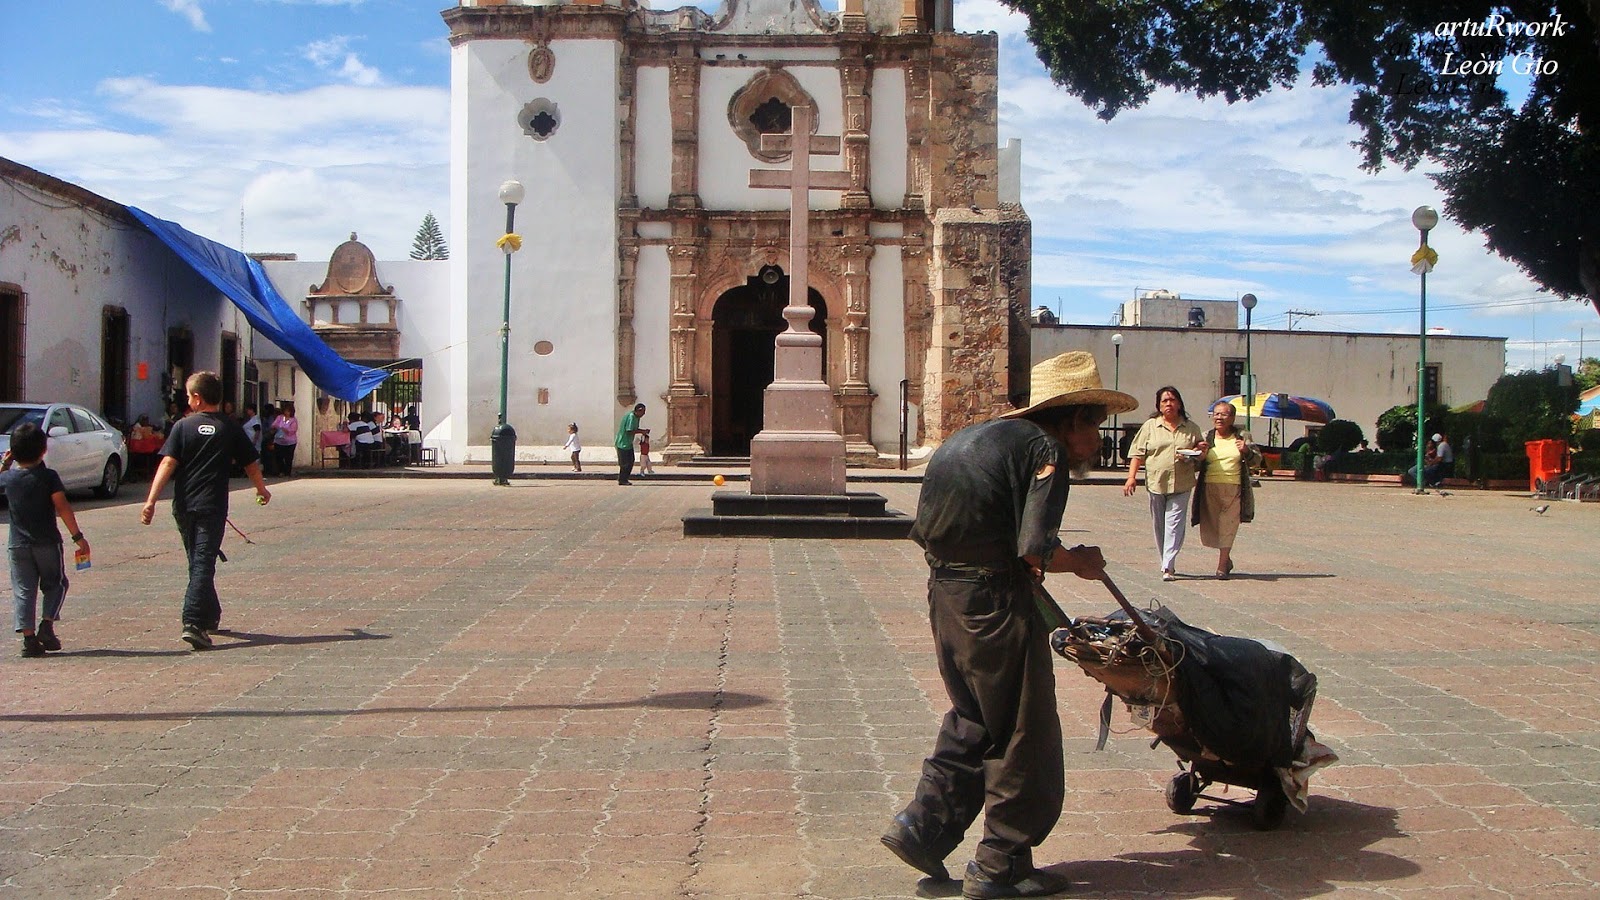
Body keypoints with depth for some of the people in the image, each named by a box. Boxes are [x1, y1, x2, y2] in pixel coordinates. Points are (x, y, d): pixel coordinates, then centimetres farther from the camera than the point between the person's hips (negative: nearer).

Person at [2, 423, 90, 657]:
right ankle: (47, 624, -3)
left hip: (17, 544, 2)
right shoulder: (48, 476, -9)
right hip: (47, 541, -2)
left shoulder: (8, 477, 0)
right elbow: (62, 507, -14)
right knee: (55, 584, 14)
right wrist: (77, 536, -12)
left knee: (23, 590, 5)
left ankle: (28, 636, -3)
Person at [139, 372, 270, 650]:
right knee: (204, 564, -6)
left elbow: (168, 463, -8)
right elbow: (251, 463, 11)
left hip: (184, 506, 2)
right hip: (212, 506, -2)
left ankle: (211, 616, 30)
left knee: (197, 561, 17)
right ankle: (193, 623, -20)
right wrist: (262, 489, 29)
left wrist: (151, 500, -12)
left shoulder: (184, 426, 1)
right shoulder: (230, 428, 2)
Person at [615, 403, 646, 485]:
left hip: (629, 444, 10)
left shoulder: (636, 417, 9)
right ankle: (622, 480, 6)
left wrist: (644, 430, 4)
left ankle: (624, 479, 17)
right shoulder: (631, 417, -21)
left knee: (630, 462, 10)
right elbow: (629, 431, -25)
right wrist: (642, 432, -18)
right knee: (625, 463, -4)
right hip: (623, 443, -10)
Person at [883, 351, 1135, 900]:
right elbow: (1035, 550, -20)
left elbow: (928, 530, 19)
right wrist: (1081, 562, 0)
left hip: (944, 590, 9)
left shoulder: (976, 437, 17)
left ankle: (923, 827, 22)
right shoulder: (1044, 448, -10)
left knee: (973, 720, 23)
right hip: (994, 600, -9)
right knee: (1023, 732, 5)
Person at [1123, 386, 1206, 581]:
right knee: (1159, 526, 6)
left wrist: (1197, 453, -4)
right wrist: (1131, 476, -4)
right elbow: (1138, 453, 6)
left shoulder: (1191, 428, 11)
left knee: (1174, 525, -10)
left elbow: (1201, 452, 20)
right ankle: (1167, 564, 19)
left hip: (1181, 485, -1)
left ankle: (1168, 567, -13)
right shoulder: (1150, 426, 8)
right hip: (1156, 483, 1)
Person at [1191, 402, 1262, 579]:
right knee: (1209, 528, 4)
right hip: (1209, 488, 2)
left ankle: (1222, 567, 0)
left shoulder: (1242, 437, 7)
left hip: (1234, 489, -2)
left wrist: (1247, 451, -14)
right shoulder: (1205, 438, 10)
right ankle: (1226, 559, 27)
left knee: (1227, 527, -6)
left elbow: (1256, 460, 6)